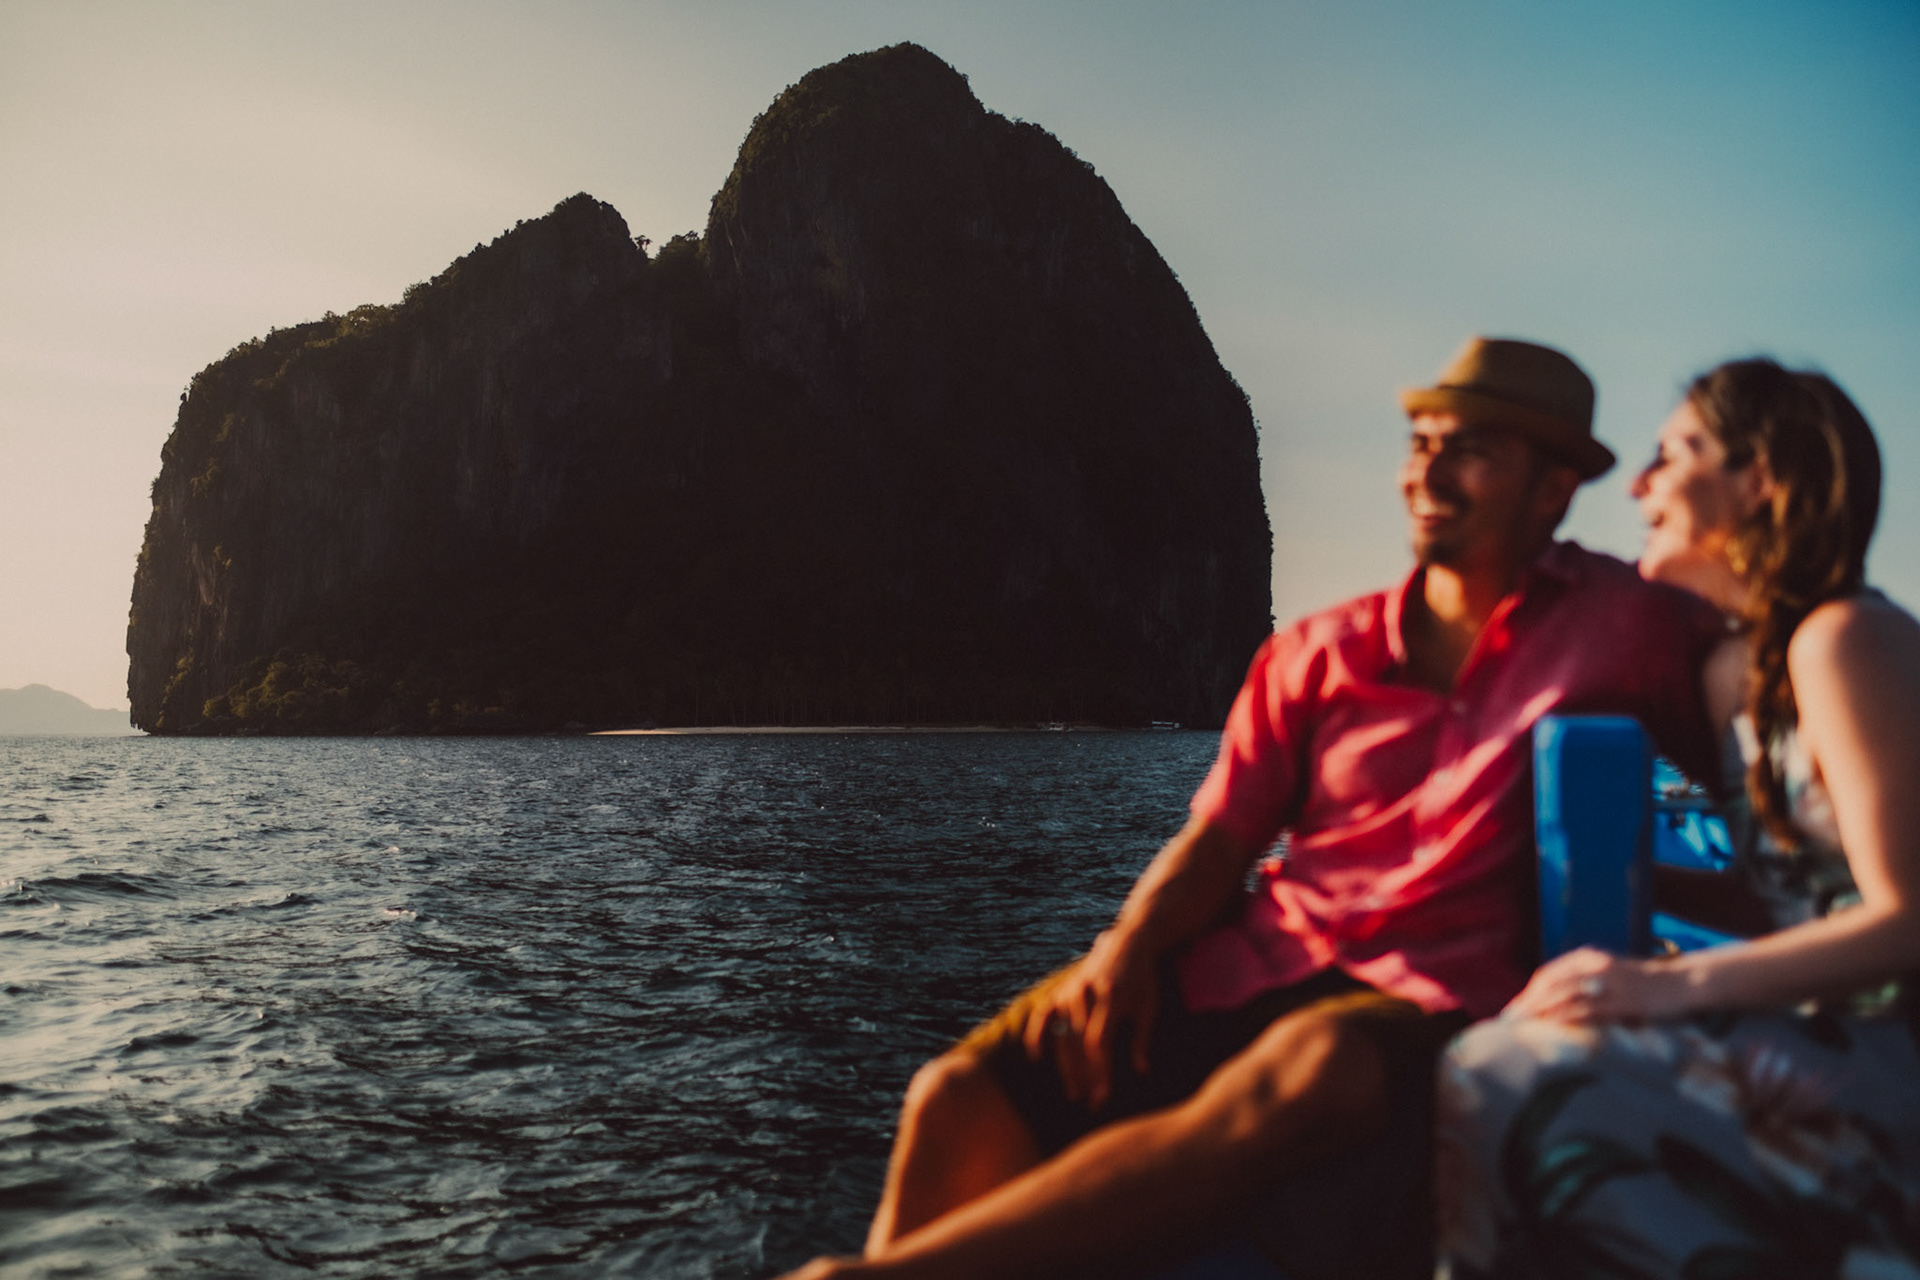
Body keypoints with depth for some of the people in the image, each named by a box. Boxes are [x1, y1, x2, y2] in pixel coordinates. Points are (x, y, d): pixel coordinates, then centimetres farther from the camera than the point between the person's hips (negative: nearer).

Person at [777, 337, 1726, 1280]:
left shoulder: (1619, 626, 7)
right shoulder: (1318, 653, 12)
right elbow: (1217, 844, 7)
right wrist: (1130, 943, -9)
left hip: (1424, 1005, -3)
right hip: (1255, 960, 4)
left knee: (1310, 1076, -39)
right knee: (962, 1097, -17)